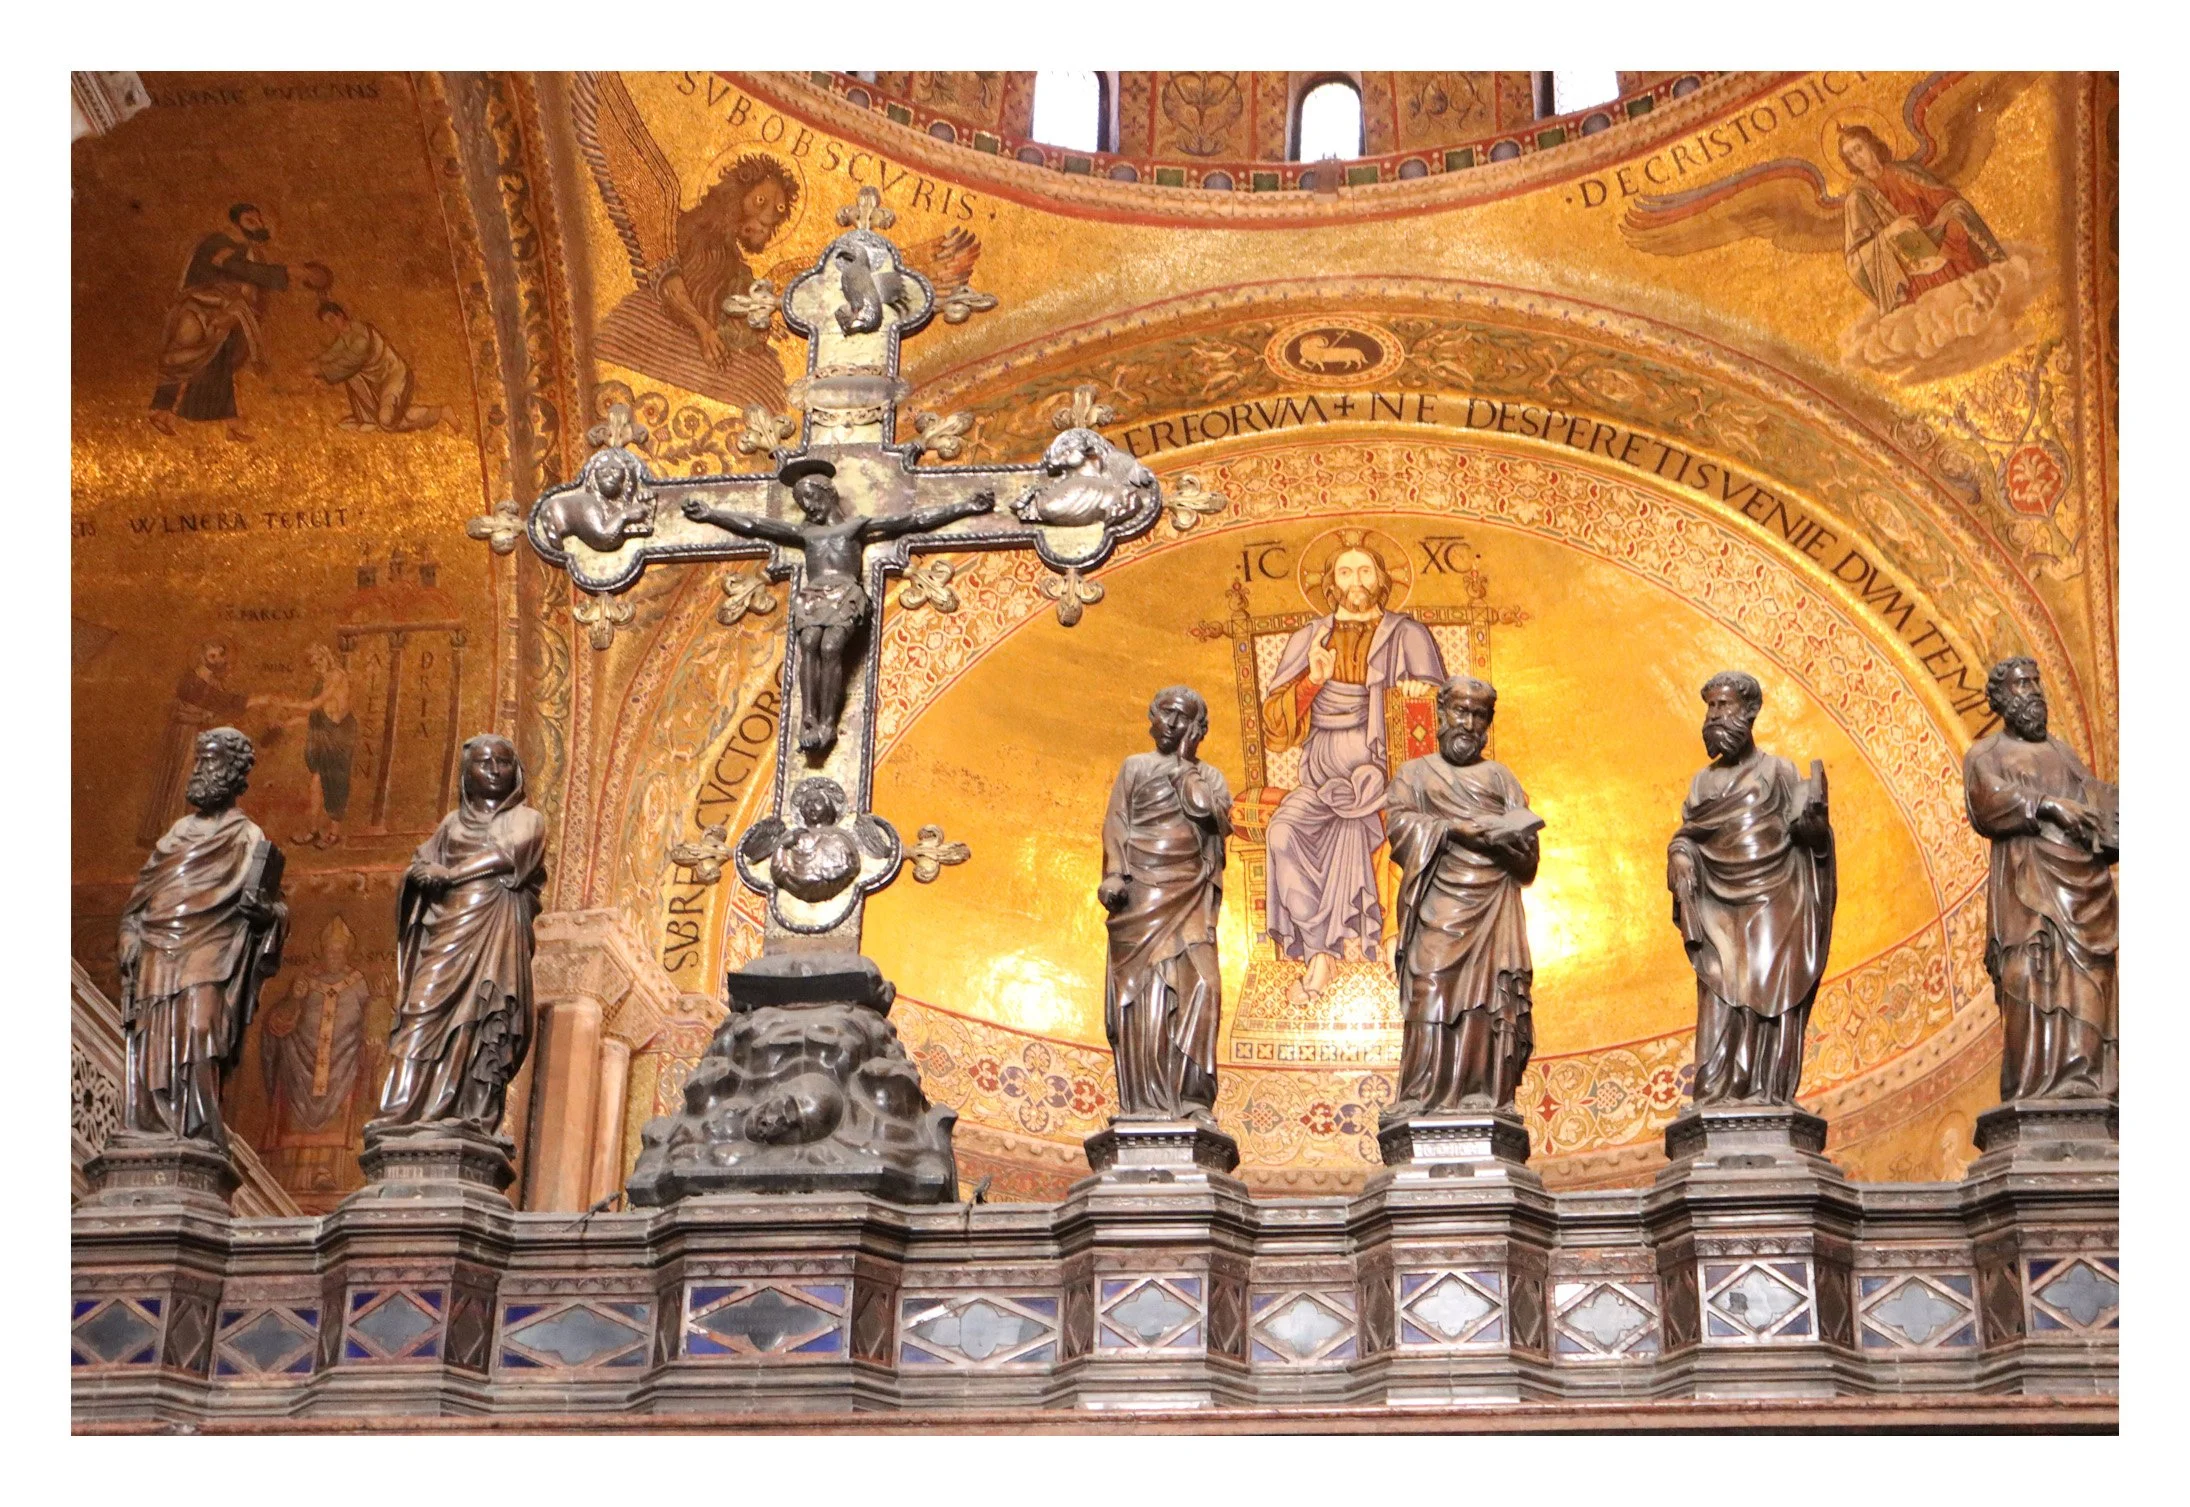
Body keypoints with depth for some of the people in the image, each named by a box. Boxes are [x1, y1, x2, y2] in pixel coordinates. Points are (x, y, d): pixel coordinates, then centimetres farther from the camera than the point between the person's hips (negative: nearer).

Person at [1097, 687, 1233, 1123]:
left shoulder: (1209, 777, 18)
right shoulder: (1135, 767, 16)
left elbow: (1205, 809, -5)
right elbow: (1115, 825, 5)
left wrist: (1186, 762, 3)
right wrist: (1114, 875, -10)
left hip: (1190, 899, 1)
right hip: (1142, 893, -1)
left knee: (1196, 989, -10)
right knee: (1143, 994, -7)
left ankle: (1192, 1100, -10)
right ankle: (1146, 1102, -8)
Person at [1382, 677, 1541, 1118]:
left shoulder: (1499, 776, 23)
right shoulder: (1415, 773, 20)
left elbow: (1526, 842, 10)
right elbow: (1399, 824, 0)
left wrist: (1492, 833, -10)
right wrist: (1456, 829, -10)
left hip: (1492, 908, 2)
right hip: (1438, 905, -2)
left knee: (1490, 1000, -9)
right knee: (1432, 995, -13)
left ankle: (1486, 1097, -12)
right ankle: (1421, 1100, -16)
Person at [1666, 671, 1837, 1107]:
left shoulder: (1777, 772, 6)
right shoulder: (1703, 781, 17)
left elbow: (1810, 830, -1)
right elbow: (1686, 835, 14)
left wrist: (1816, 802, -21)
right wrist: (1680, 855, -8)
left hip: (1773, 907, -3)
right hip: (1720, 911, 3)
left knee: (1769, 997, -9)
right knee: (1720, 999, -7)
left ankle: (1767, 1093, -11)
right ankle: (1715, 1094, -10)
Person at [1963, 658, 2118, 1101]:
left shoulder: (2062, 752, 27)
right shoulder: (1986, 753, 14)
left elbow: (2097, 797, 15)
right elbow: (1989, 799, -5)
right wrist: (2047, 805, -17)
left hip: (2081, 878, 4)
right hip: (2027, 875, -4)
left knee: (2085, 979, -8)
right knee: (2033, 975, -17)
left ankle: (2083, 1087, -13)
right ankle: (2034, 1088, -22)